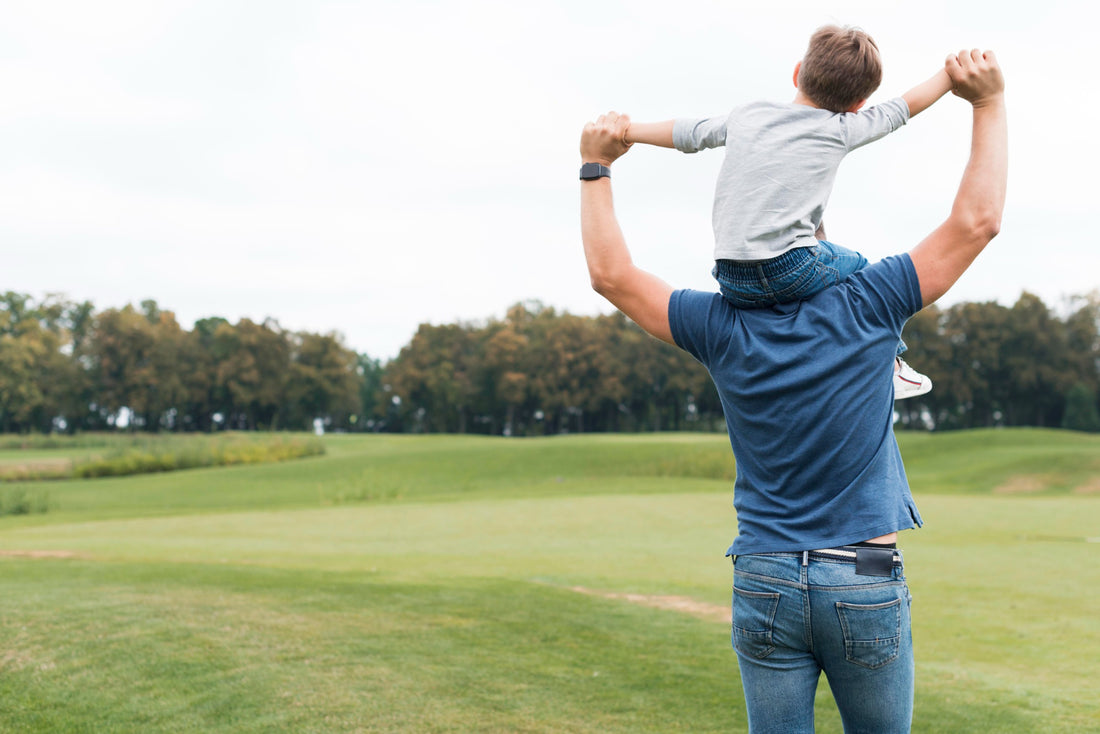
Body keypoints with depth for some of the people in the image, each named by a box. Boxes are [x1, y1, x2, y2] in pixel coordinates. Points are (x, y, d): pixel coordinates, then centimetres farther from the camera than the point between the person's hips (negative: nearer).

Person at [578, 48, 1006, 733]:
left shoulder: (723, 329, -2)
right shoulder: (865, 308, -7)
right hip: (866, 586, -1)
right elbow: (978, 220, -4)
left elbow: (611, 273, 5)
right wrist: (989, 103, 4)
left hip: (765, 581, 2)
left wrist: (596, 166, 12)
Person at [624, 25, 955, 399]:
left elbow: (685, 133, 26)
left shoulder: (746, 116, 15)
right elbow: (906, 105, 19)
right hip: (790, 271, -5)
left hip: (733, 285, 5)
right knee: (860, 268, 24)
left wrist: (625, 131, 41)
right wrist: (952, 72, 35)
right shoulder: (840, 129, 6)